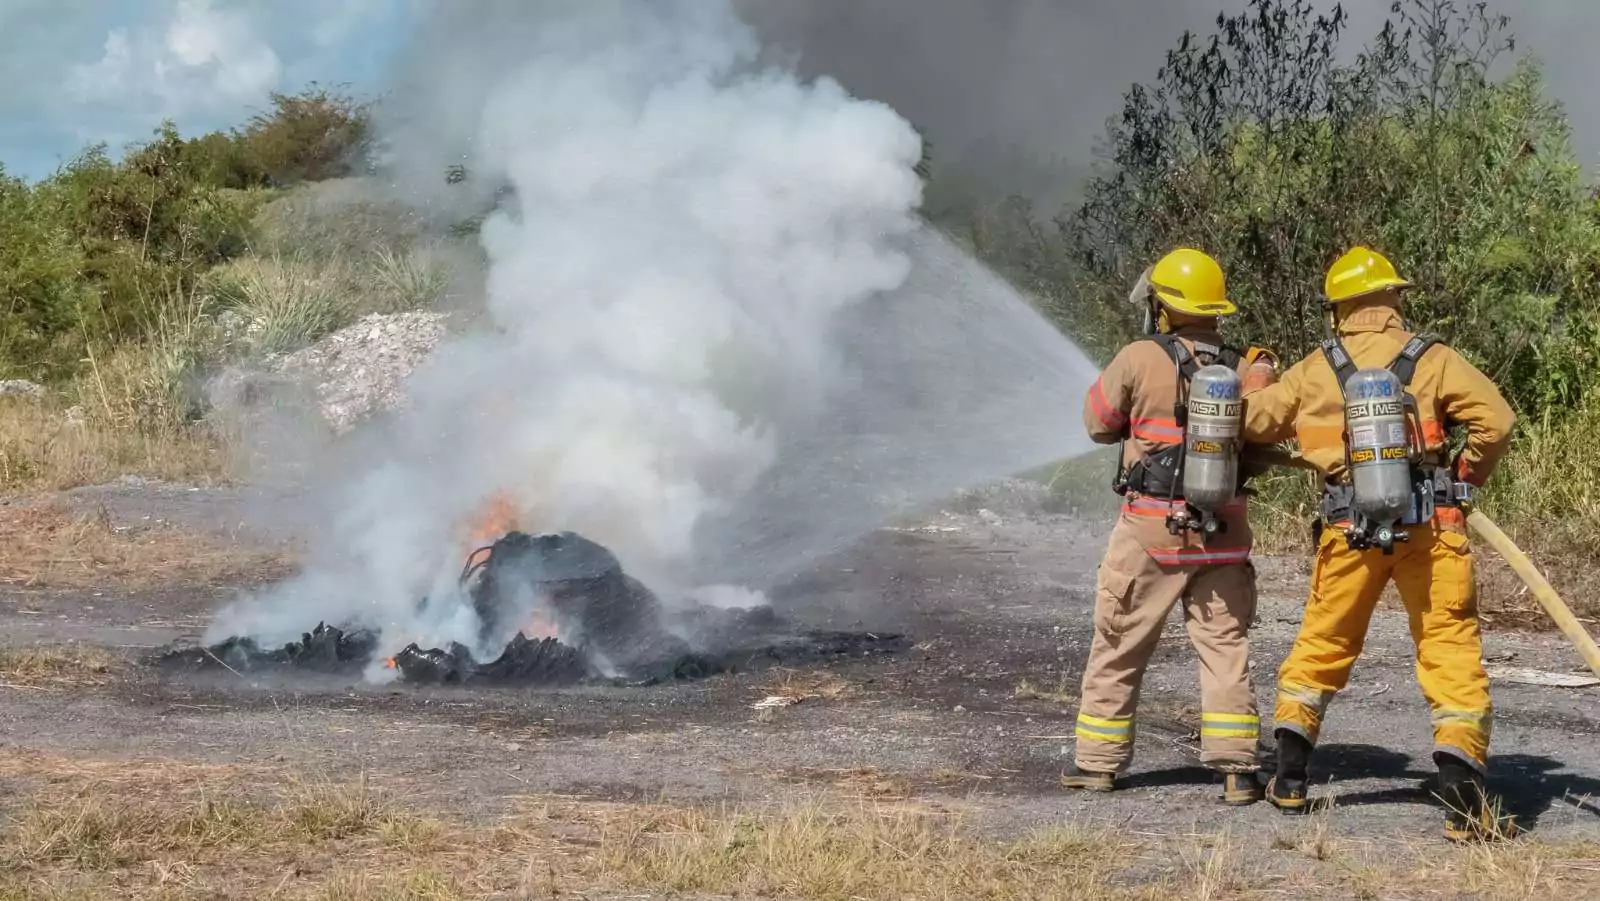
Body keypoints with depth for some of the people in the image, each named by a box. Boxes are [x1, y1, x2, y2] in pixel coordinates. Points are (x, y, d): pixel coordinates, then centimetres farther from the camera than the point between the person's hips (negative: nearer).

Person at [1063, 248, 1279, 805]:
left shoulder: (1141, 359, -10)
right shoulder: (1243, 370, 0)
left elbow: (1100, 423, 2)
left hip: (1151, 529, -3)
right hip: (1224, 530, 3)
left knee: (1118, 648, 10)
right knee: (1225, 646, 7)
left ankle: (1099, 761, 16)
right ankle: (1236, 768, 1)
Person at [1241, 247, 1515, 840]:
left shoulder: (1314, 371, 5)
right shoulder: (1431, 360, 0)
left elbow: (1253, 422, 12)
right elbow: (1495, 418, -9)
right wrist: (1468, 475, 8)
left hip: (1349, 529, 2)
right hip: (1429, 524, -2)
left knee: (1322, 644, 18)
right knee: (1450, 647, 1)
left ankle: (1289, 779, 20)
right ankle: (1460, 786, -11)